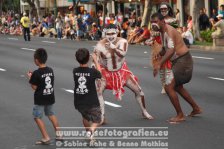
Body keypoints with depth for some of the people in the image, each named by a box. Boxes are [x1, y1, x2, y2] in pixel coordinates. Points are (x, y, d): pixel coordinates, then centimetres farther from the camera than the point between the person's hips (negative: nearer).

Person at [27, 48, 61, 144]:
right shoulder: (50, 70, -1)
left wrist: (30, 77, -1)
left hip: (40, 99, -6)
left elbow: (34, 87, -17)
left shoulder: (36, 73, -20)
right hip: (50, 97, 6)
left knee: (37, 117, 5)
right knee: (51, 114, 23)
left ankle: (46, 138, -1)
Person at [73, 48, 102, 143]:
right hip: (92, 103, -4)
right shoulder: (92, 71, -16)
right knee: (98, 120, 12)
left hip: (79, 103, 4)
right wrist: (95, 60, 16)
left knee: (85, 117, 31)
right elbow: (99, 74, 7)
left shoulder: (75, 71, -8)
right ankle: (91, 130, -17)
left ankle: (89, 132, 46)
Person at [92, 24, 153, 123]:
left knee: (138, 90, 4)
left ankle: (144, 112, 26)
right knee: (98, 92, -22)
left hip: (122, 71, 2)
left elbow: (123, 54, -41)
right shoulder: (100, 45, -24)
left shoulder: (122, 42, -21)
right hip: (106, 72, -1)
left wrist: (114, 48, -62)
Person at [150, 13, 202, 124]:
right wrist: (160, 54, 0)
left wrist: (159, 64, -39)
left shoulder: (169, 31, -21)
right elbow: (166, 48, 22)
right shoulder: (162, 31, 10)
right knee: (177, 86, 24)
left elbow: (171, 50, -33)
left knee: (169, 87, -14)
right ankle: (196, 108, 37)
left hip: (183, 61, -11)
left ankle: (180, 116, -4)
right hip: (178, 61, 11)